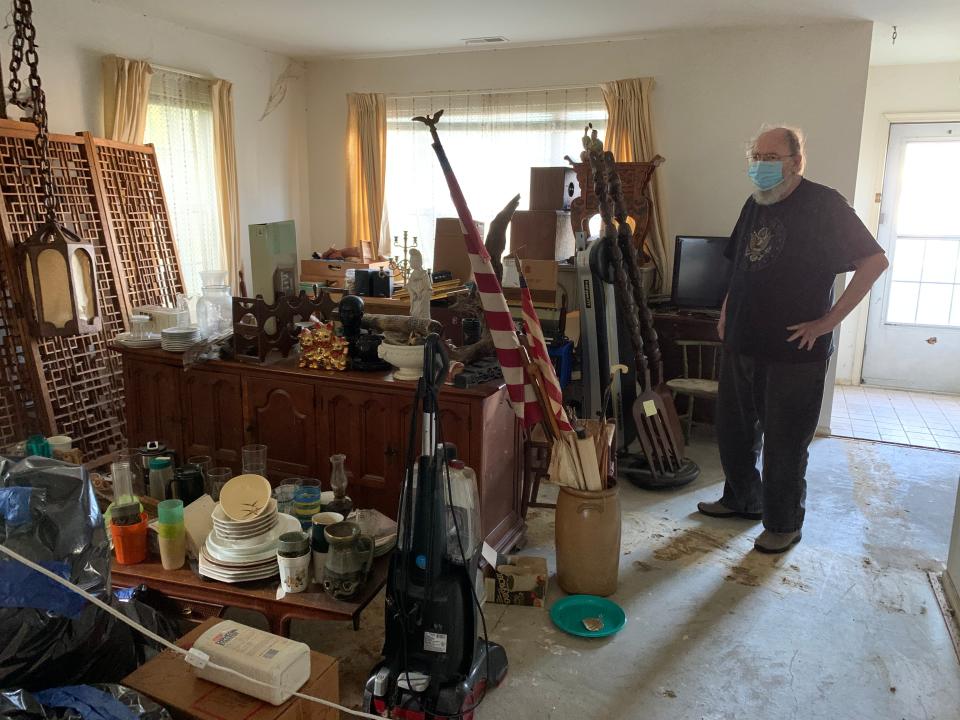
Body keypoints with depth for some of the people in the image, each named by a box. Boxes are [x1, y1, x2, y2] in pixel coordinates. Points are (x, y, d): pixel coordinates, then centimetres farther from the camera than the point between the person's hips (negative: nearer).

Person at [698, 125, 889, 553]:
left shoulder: (823, 204, -12)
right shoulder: (755, 205, 11)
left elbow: (875, 261, -15)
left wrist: (829, 320, -17)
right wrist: (728, 307, 11)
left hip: (794, 351, -7)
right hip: (743, 342, 7)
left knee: (784, 442, 4)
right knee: (734, 429, 16)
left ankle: (783, 525, 21)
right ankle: (743, 499, 36)